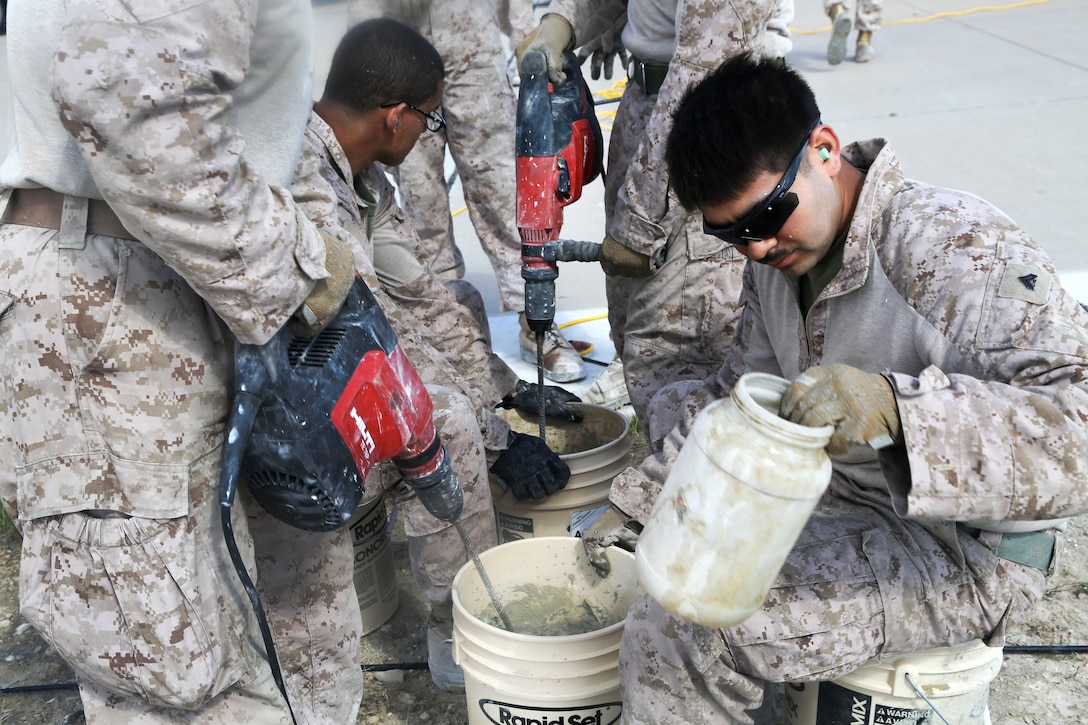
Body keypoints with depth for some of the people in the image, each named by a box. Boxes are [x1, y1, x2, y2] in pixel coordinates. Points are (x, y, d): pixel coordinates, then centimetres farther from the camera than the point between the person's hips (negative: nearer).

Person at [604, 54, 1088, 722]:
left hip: (963, 554, -8)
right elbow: (740, 389, 13)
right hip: (837, 496, 9)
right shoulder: (777, 254, 1)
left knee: (672, 637, -20)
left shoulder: (960, 253, -25)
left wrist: (896, 408, -49)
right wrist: (639, 500, 8)